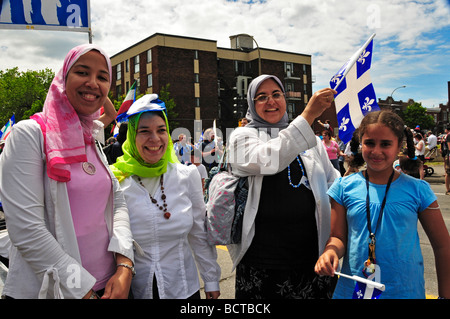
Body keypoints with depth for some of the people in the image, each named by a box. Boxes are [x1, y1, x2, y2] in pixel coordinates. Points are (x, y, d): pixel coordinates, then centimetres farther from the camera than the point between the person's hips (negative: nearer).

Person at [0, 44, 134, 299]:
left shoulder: (93, 142, 8)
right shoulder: (30, 134, -11)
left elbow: (118, 203, 6)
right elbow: (26, 229, -18)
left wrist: (125, 267, -10)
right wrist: (84, 291, -17)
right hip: (47, 290, -5)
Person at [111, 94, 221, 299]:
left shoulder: (188, 175, -6)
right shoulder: (116, 182, -10)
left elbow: (200, 235, 2)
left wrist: (211, 280, 7)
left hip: (184, 288, 2)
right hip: (134, 290, -1)